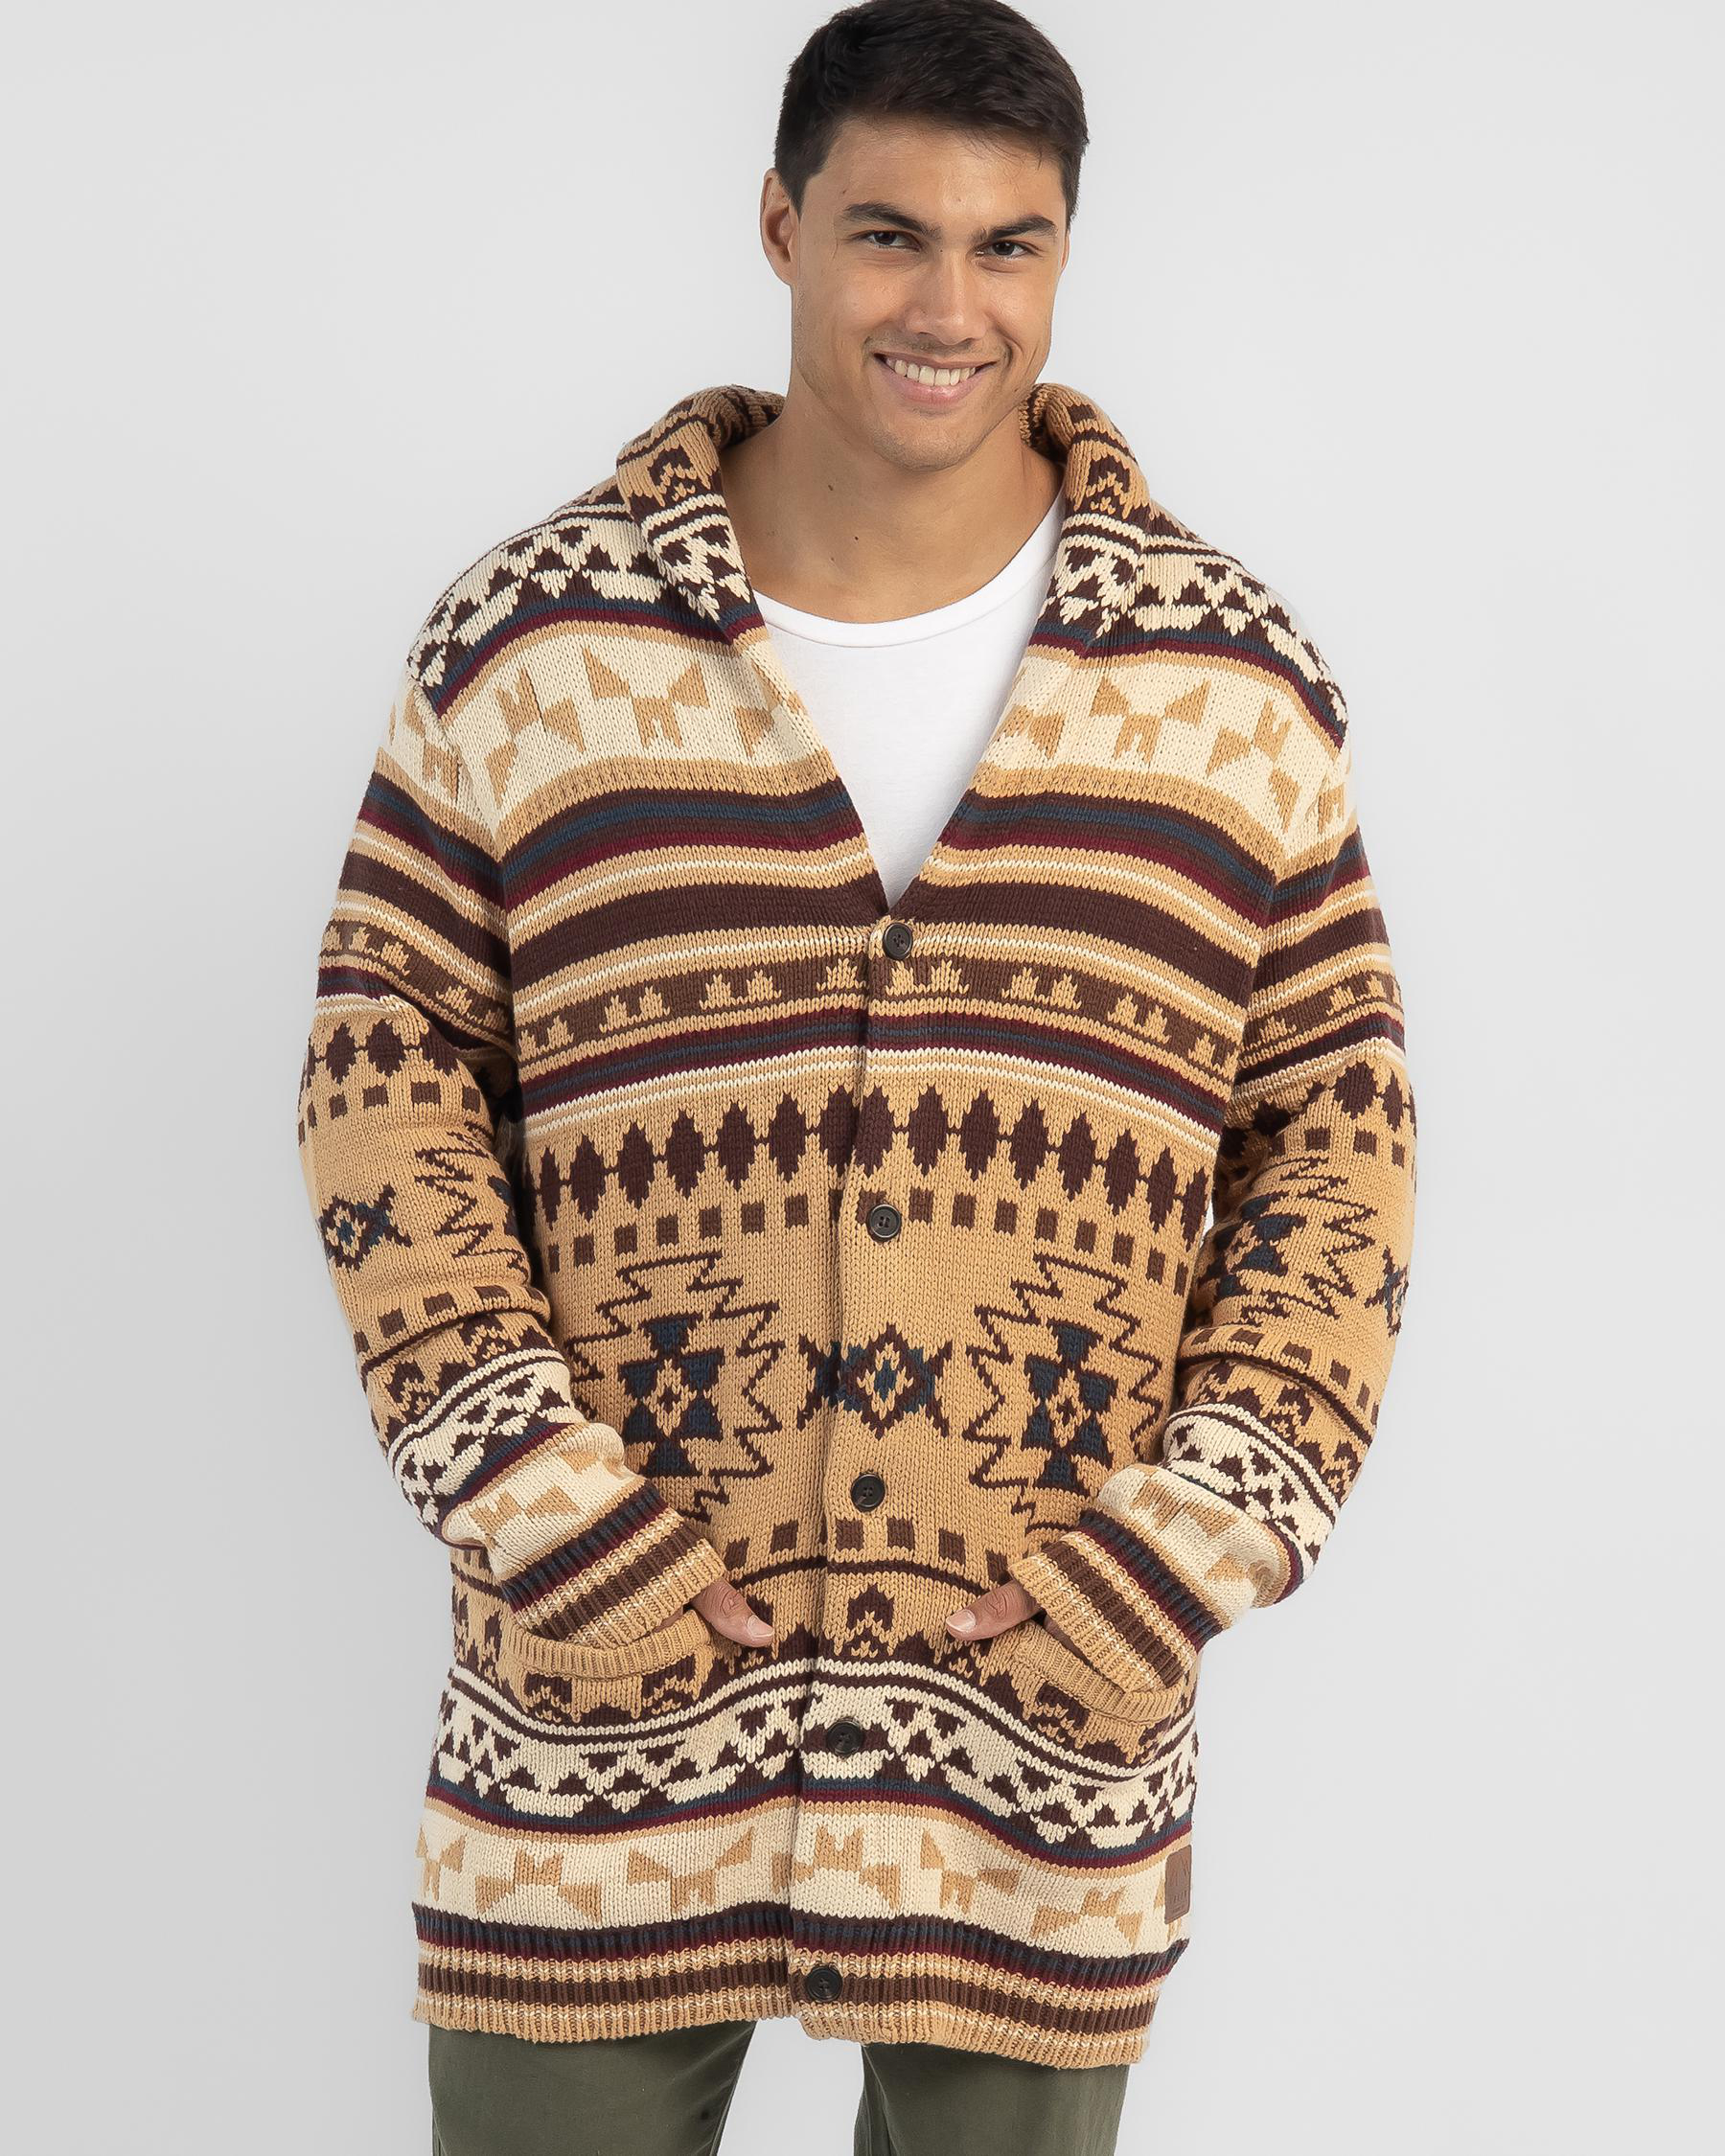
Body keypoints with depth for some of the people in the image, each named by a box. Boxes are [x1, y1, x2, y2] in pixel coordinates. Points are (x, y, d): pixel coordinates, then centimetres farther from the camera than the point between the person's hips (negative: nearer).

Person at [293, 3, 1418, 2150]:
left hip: (1050, 1729, 1)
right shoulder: (528, 637, -1)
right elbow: (387, 1070, 1)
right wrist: (532, 1499, -8)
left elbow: (1337, 1132, 4)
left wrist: (1199, 1539, -5)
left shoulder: (1232, 674, 2)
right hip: (601, 1708, 0)